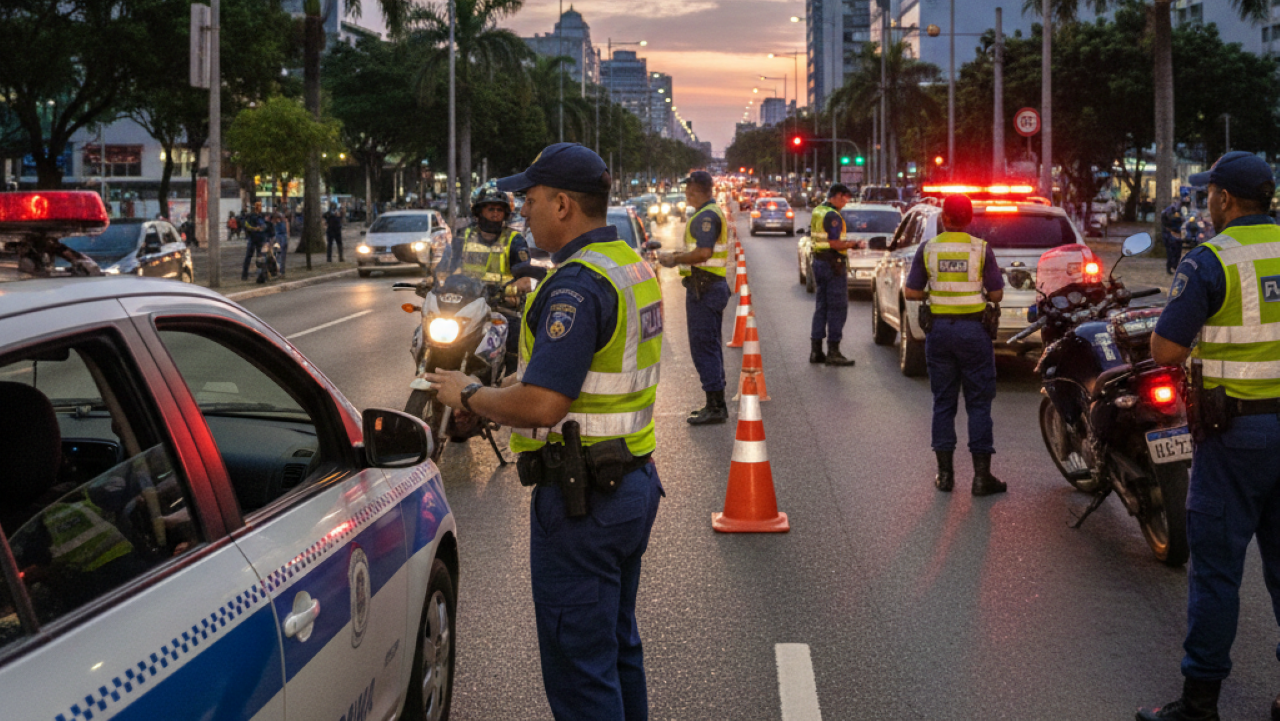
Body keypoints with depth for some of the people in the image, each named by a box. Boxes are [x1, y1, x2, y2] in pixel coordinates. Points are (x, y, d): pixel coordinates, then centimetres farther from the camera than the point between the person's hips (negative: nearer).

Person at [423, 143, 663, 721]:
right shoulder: (632, 266, 11)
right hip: (633, 481, 10)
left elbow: (541, 406, -27)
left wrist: (469, 395, -11)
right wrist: (525, 381, 13)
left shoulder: (578, 284, -21)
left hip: (582, 499, -10)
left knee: (577, 662, -2)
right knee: (619, 647, 21)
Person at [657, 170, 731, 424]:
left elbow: (704, 252, -26)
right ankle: (716, 404, 20)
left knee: (703, 347, -9)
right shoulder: (714, 213, 19)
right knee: (710, 346, 15)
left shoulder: (707, 216, -15)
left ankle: (715, 407, -8)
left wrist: (675, 259, -13)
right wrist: (678, 257, 18)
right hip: (713, 286, 11)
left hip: (703, 288, -11)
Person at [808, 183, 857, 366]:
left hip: (818, 260, 9)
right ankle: (833, 352, -4)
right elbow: (834, 244, -24)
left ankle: (816, 350, 15)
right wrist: (851, 244, -8)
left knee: (821, 306, 14)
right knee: (837, 308, -4)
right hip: (833, 264, -9)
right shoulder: (833, 216, -17)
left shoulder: (817, 211, 12)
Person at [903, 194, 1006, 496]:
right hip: (973, 329, -2)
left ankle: (945, 472, 11)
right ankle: (982, 475, 3)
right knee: (979, 403, 4)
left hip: (938, 329, 2)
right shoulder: (981, 249, -6)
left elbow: (911, 292, 0)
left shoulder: (928, 249, -2)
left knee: (943, 403, 10)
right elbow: (996, 294, -2)